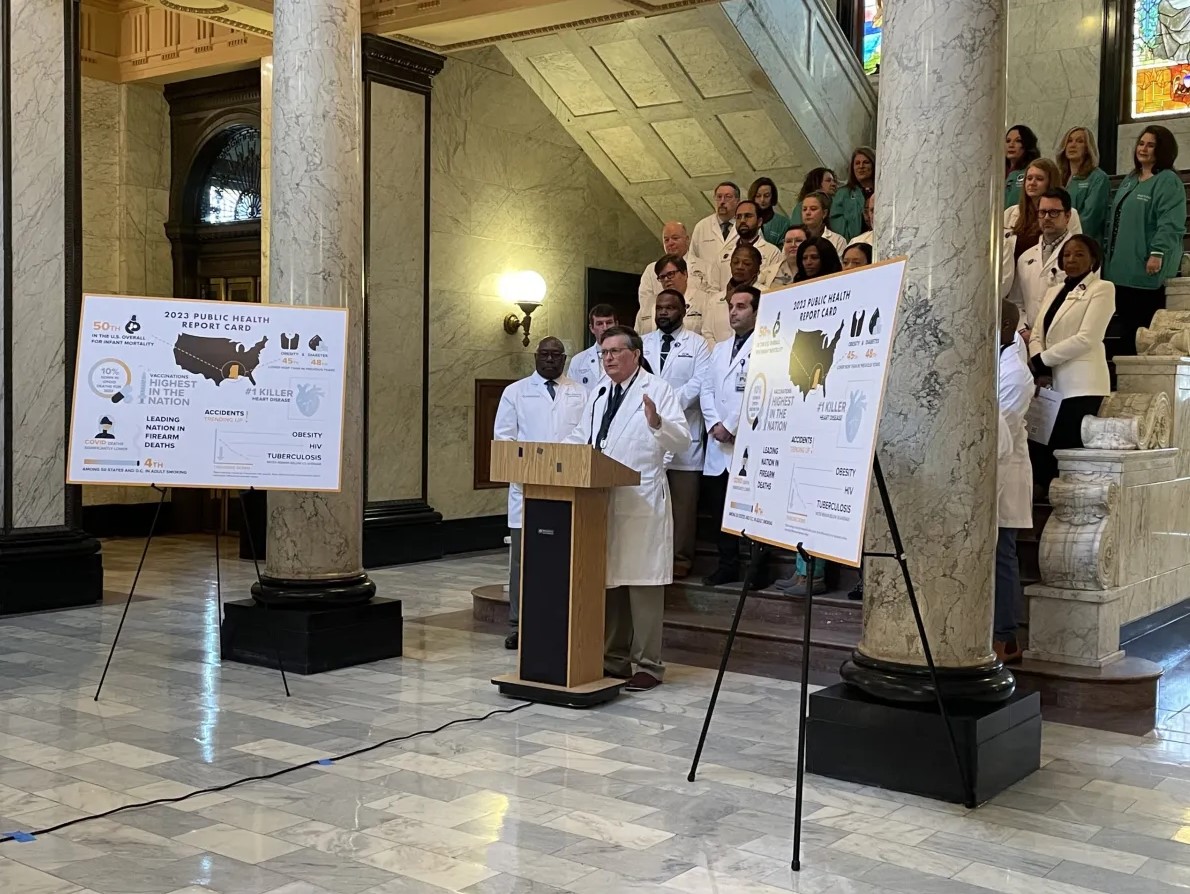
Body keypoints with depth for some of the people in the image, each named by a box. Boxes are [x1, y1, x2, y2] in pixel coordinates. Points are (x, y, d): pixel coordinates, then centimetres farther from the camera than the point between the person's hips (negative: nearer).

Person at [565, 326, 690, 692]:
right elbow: (580, 439, 25)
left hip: (641, 504, -7)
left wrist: (658, 423, -29)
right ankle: (613, 658, 23)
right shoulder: (597, 395, 19)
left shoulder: (658, 390, -3)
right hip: (599, 501, 7)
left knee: (641, 585, -3)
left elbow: (682, 441, -11)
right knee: (606, 581, 12)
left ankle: (647, 665, 4)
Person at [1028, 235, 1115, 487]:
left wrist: (1041, 360, -9)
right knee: (1040, 449, -1)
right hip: (1053, 384, 7)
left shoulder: (1102, 289, 0)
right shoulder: (1054, 291, 21)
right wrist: (1040, 370, -8)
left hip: (1081, 386, -6)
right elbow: (1037, 333, 11)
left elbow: (1086, 339, -12)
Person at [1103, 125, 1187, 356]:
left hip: (1146, 269, -8)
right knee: (1126, 320, 11)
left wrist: (1158, 253, -25)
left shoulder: (1168, 181, -7)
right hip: (1122, 267, 8)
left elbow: (1170, 223, -17)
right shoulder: (1130, 179, 20)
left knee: (1145, 325, -8)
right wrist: (1108, 252, 22)